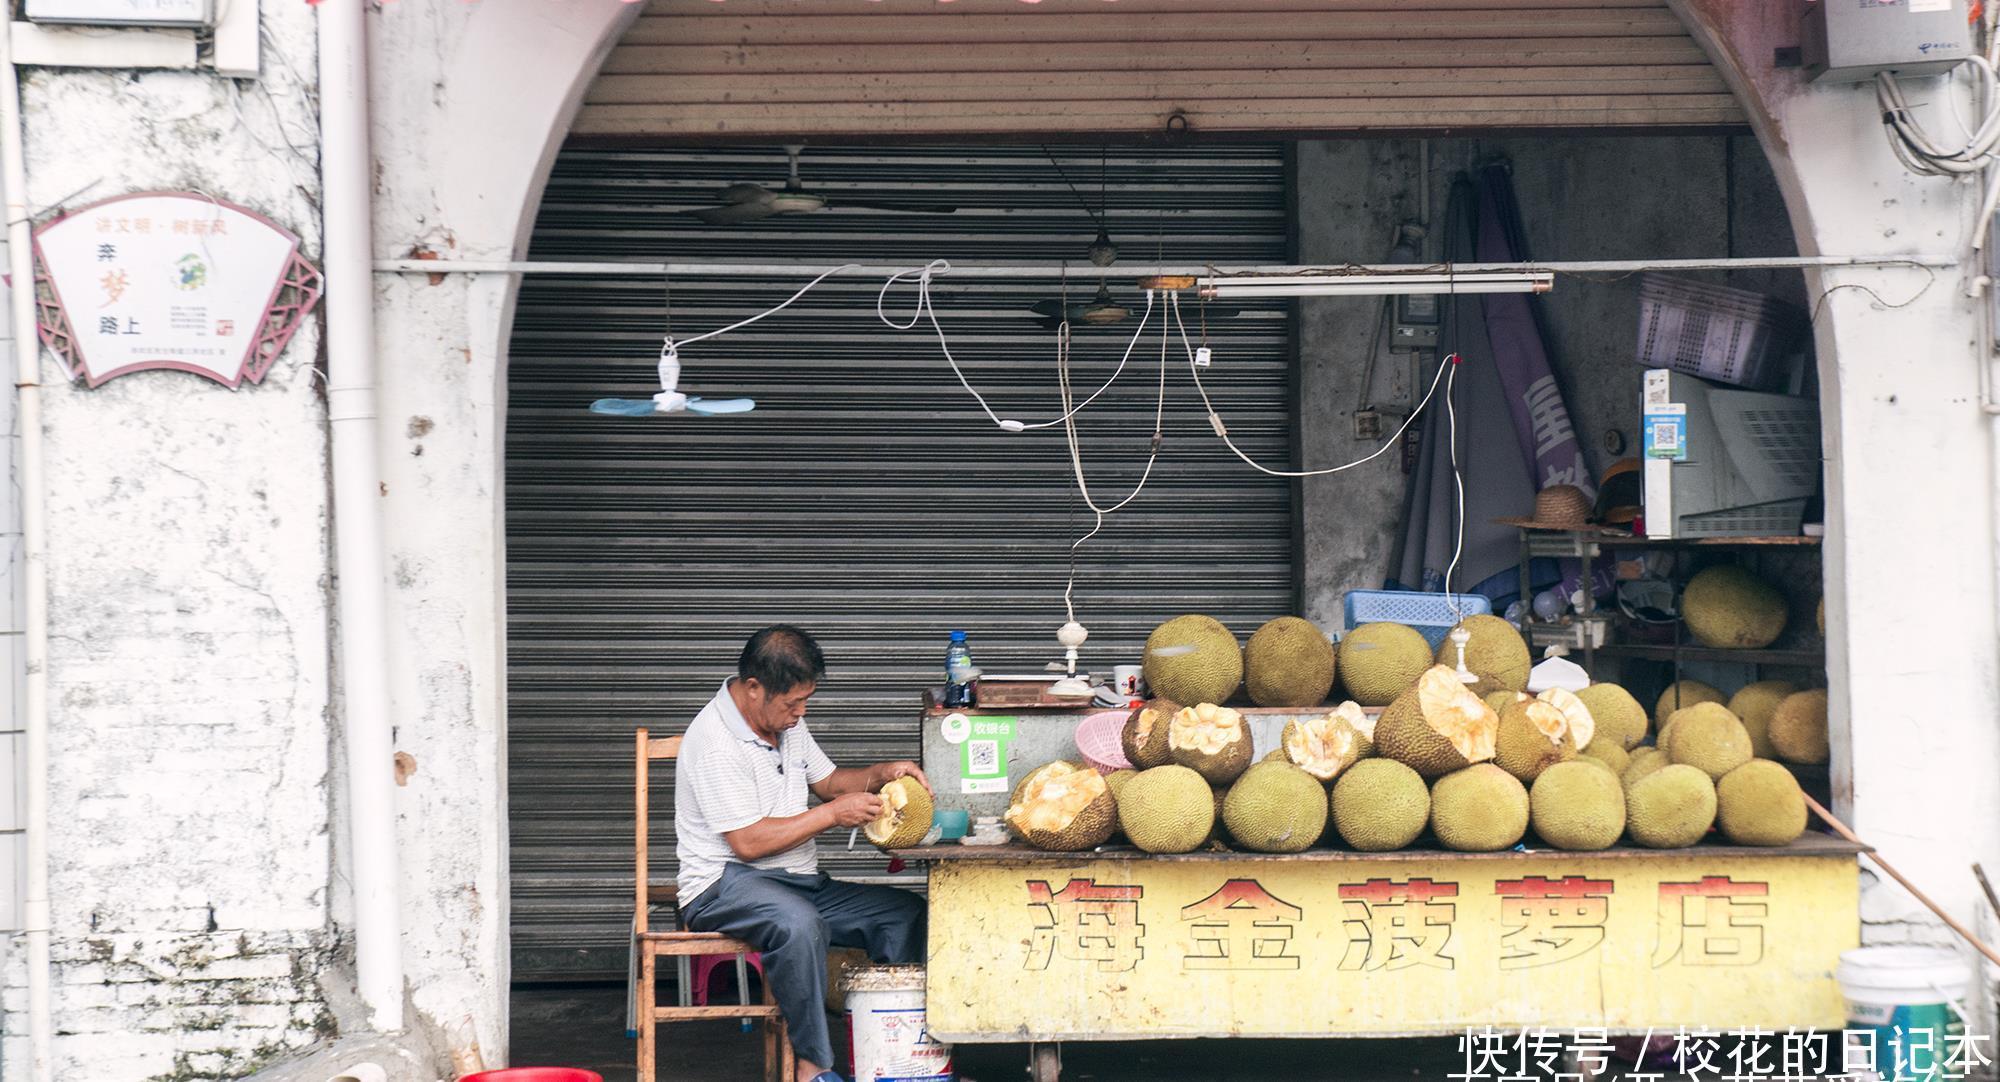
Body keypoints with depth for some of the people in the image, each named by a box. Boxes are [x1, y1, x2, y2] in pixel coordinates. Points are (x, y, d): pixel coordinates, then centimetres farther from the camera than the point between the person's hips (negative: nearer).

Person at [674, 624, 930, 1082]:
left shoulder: (786, 720, 11)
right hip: (726, 885, -9)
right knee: (799, 924, -40)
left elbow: (827, 781, 25)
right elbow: (748, 842, -21)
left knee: (907, 913, -4)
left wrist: (881, 774, 5)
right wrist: (832, 814, -16)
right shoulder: (715, 742, -18)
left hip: (801, 883, 9)